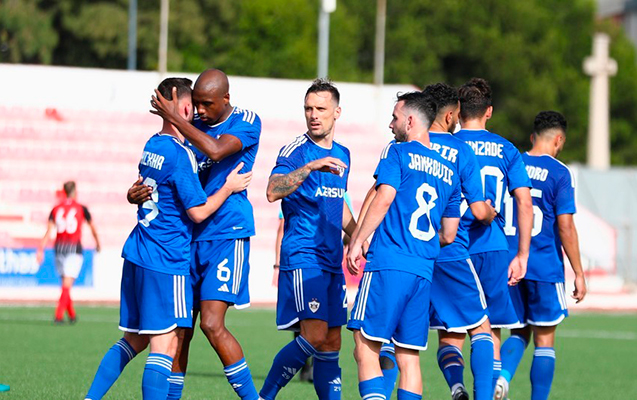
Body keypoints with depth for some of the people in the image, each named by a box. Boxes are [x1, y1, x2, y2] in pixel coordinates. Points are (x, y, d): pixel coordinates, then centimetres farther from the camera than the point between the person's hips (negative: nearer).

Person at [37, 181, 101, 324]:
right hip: (74, 248, -4)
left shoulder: (56, 209, 6)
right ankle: (59, 315, -19)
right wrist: (97, 243, 28)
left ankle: (72, 314, 23)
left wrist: (41, 250, -5)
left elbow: (49, 231, -3)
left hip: (59, 247, 4)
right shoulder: (81, 209, 0)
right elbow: (92, 228, 11)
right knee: (67, 284, -8)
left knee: (66, 283, 16)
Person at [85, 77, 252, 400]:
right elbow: (197, 212, -12)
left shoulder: (151, 146, 10)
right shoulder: (180, 154, -15)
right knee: (164, 344, -8)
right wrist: (228, 187, 2)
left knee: (133, 340, 15)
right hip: (166, 260, -9)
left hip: (137, 253, 9)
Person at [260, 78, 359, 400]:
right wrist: (310, 166, -34)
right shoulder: (296, 150, -6)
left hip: (332, 260, 7)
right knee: (314, 335, -17)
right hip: (302, 255, -7)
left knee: (331, 343, 5)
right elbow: (273, 192, -23)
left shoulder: (342, 154, 15)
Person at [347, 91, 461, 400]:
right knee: (409, 356, 7)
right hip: (424, 272, 6)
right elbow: (449, 235, 20)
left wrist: (356, 241, -9)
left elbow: (383, 200, -13)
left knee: (366, 348, -7)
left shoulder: (399, 153, 0)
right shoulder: (449, 171, 18)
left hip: (388, 264, -6)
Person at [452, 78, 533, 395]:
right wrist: (522, 255, 5)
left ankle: (456, 382, -22)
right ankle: (493, 388, -3)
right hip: (494, 250, 2)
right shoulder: (506, 150, 6)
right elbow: (524, 203, 0)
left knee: (451, 334, 1)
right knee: (490, 332, 13)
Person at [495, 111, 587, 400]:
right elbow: (565, 227, -10)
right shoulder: (559, 173, -6)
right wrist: (578, 273, -4)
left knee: (519, 332, 14)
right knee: (544, 340, 4)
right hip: (545, 267, -4)